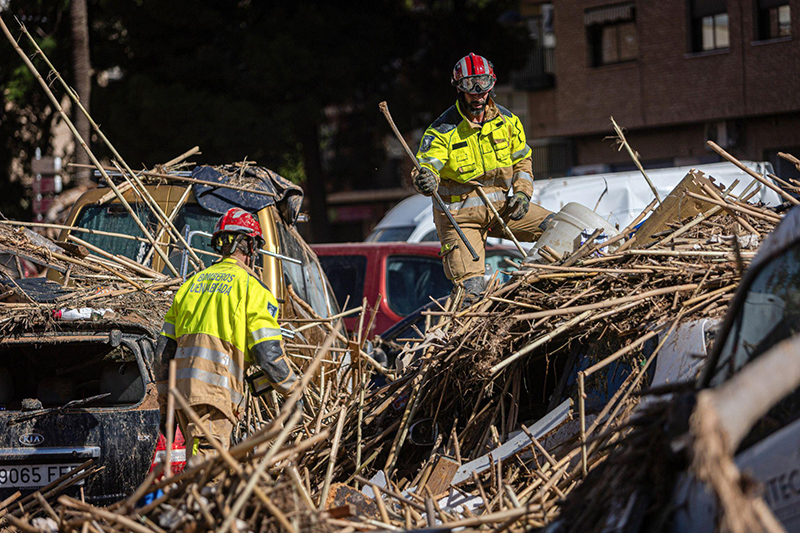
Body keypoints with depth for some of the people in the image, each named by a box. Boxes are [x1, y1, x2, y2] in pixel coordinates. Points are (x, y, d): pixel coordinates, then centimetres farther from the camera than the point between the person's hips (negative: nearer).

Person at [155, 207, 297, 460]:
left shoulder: (191, 284, 20)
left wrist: (165, 401, 25)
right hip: (215, 390, -7)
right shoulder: (251, 287, 0)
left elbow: (163, 352, 18)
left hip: (183, 388, 7)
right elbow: (269, 356, -6)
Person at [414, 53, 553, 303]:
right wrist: (425, 179, -45)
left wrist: (522, 192, -1)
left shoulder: (507, 121, 5)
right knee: (470, 288, -17)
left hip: (502, 204, 4)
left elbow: (522, 160, 16)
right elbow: (427, 164, -21)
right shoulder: (444, 130, -10)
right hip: (460, 213, -4)